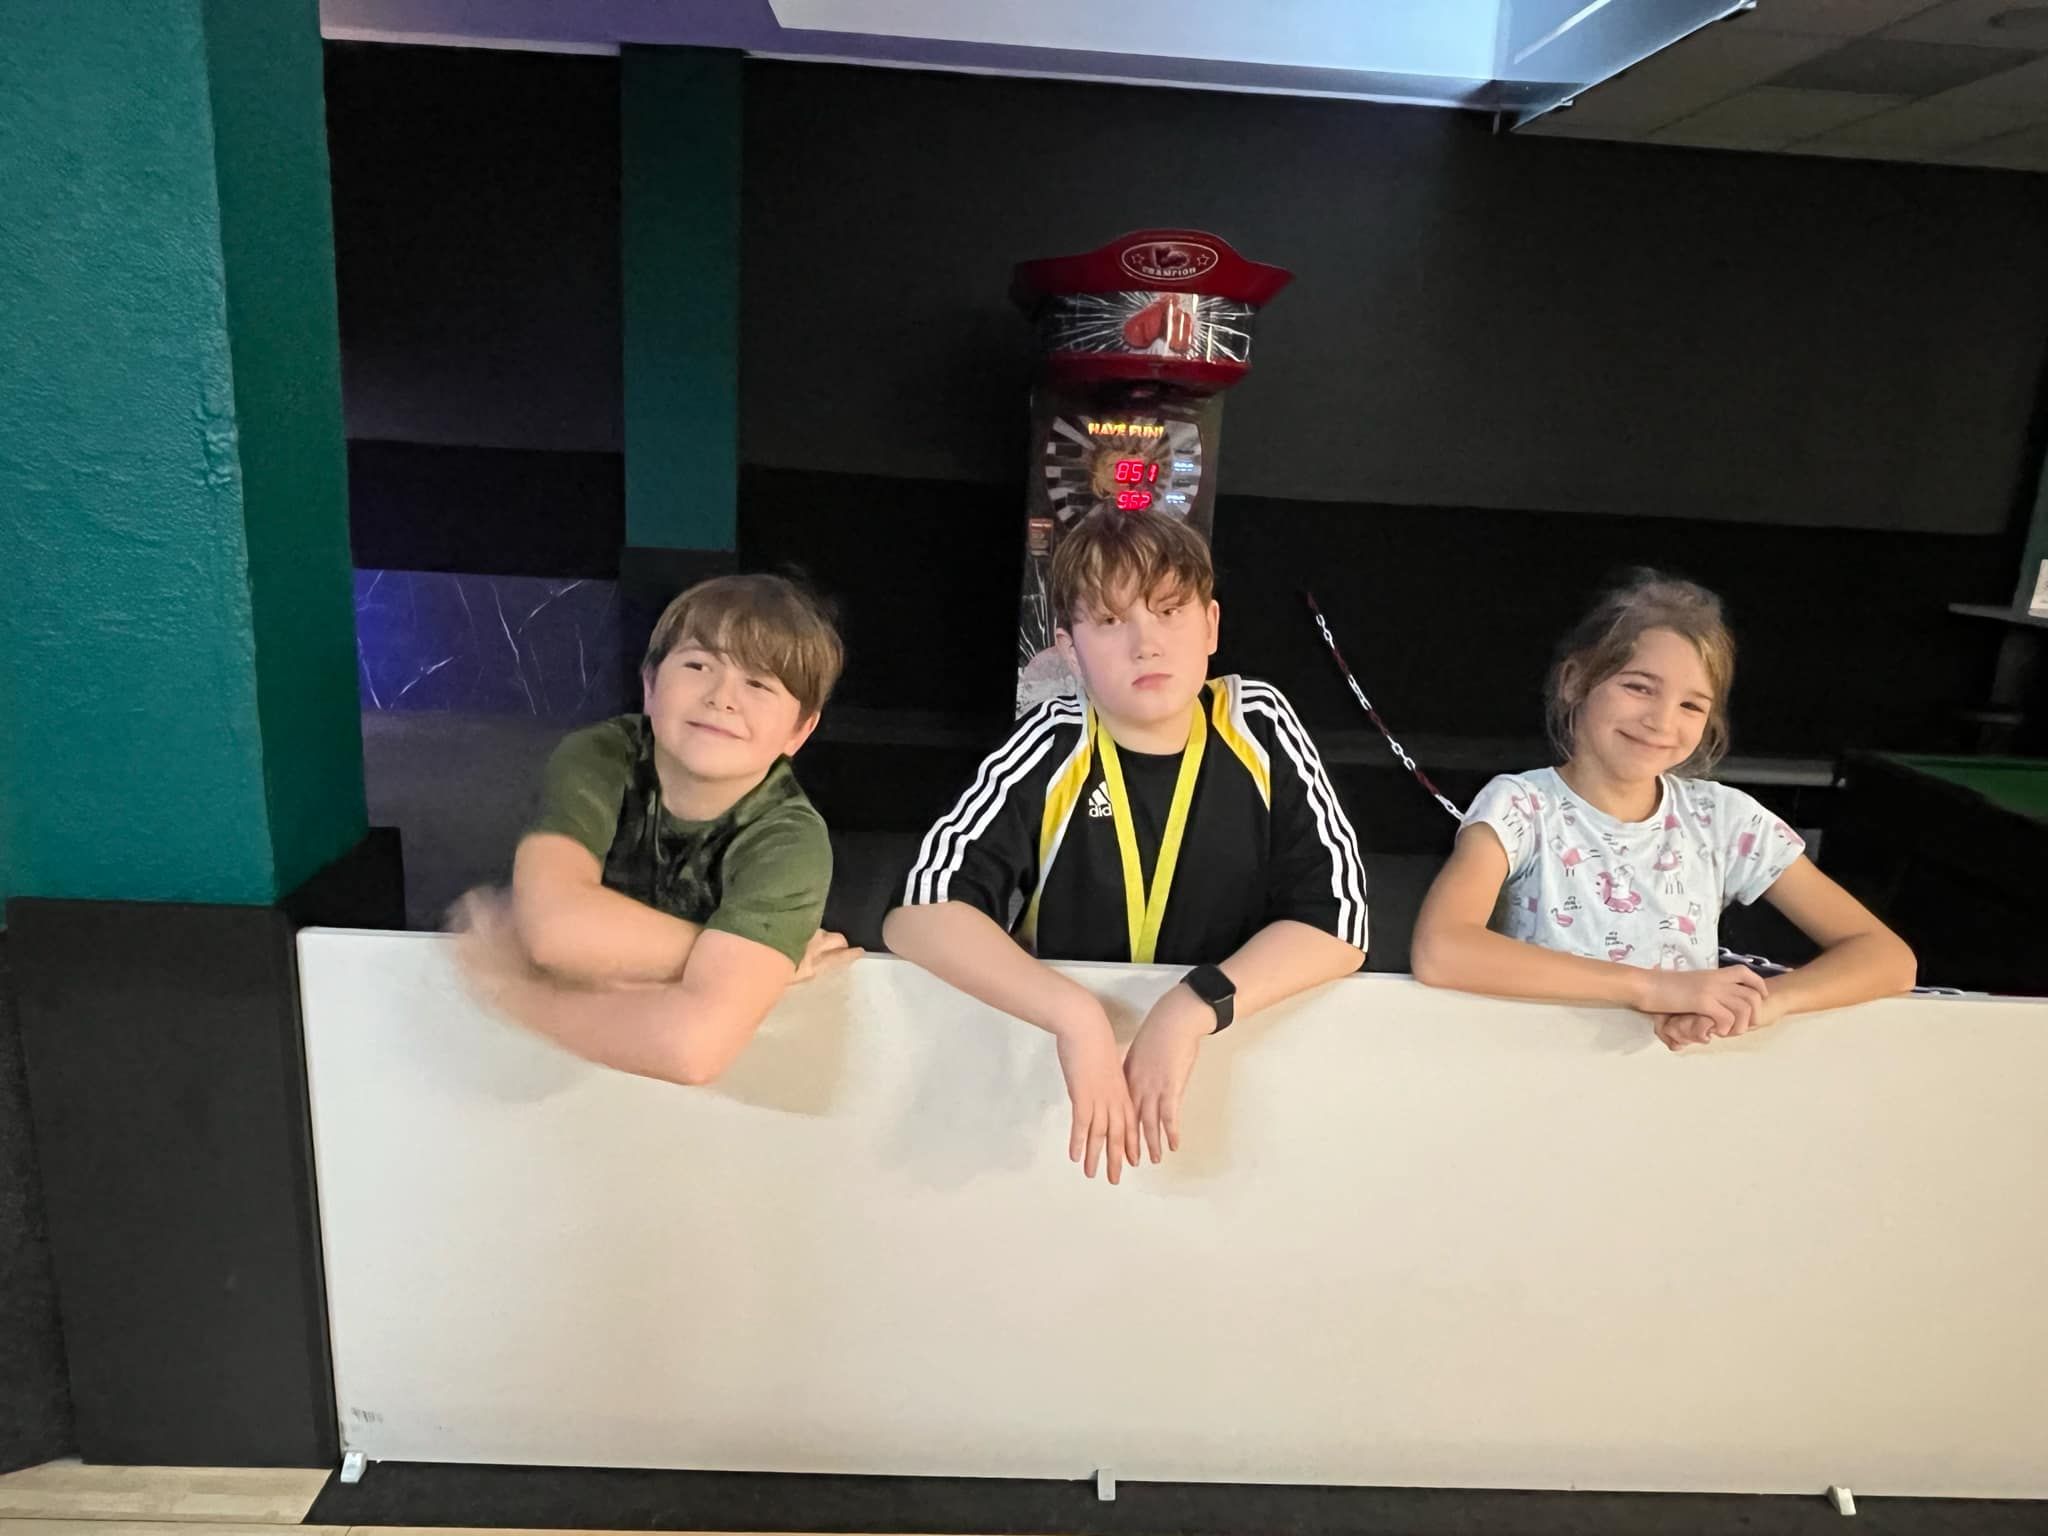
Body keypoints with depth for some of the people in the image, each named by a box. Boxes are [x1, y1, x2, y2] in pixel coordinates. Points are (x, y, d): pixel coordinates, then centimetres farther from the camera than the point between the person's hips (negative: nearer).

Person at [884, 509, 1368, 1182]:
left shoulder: (1259, 730, -7)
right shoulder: (1051, 749, -11)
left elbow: (1337, 922, -9)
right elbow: (918, 913, -19)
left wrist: (1193, 1008, -23)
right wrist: (1076, 1016, -31)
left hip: (1230, 1053, 1)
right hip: (1061, 1055, -1)